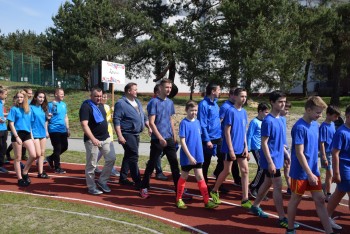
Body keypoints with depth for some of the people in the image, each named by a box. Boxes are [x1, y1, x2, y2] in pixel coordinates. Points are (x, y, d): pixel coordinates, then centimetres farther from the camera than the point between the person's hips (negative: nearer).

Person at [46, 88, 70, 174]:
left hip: (63, 130, 7)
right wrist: (48, 116, -28)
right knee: (57, 148, -2)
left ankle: (51, 158, 30)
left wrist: (68, 129, 17)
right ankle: (57, 168, 10)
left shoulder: (64, 104, 13)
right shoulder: (51, 104, -7)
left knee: (64, 147, 10)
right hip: (54, 130, -7)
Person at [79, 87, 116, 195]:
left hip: (106, 138, 7)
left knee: (111, 158, 3)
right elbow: (84, 125, -21)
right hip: (92, 140, -7)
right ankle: (91, 187, 16)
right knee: (91, 164, 2)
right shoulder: (86, 106, -13)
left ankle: (102, 181, 19)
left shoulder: (101, 105, 12)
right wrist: (93, 139, -30)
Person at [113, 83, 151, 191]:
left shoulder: (137, 102, 14)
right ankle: (138, 182, -4)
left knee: (129, 156, 16)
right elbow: (116, 120, -16)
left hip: (136, 134, 8)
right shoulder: (121, 103, -11)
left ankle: (123, 177, 29)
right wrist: (120, 136, -21)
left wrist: (149, 127, 11)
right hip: (127, 134, -8)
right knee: (133, 157, -9)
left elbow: (144, 116, 20)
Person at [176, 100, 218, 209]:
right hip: (187, 157, -5)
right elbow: (182, 141, -16)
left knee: (200, 177, 7)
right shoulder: (184, 123, -13)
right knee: (184, 177, 9)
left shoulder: (197, 122, 4)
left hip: (198, 156, 5)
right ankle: (179, 199, 26)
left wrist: (200, 154, 12)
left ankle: (207, 201, 12)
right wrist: (189, 156, -20)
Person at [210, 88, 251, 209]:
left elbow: (243, 131, 11)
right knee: (227, 171, 6)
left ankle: (245, 200, 9)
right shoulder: (230, 111, -14)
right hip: (231, 148, -6)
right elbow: (227, 132, -16)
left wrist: (246, 147, 5)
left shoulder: (244, 112, 7)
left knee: (245, 171, 2)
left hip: (241, 148, 6)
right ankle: (214, 191, 29)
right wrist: (231, 149, -18)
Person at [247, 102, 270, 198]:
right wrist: (248, 150, -12)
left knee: (264, 169, 7)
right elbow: (249, 136, -10)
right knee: (262, 168, -11)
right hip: (256, 148, -7)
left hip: (264, 148, 7)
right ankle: (252, 188, 5)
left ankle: (259, 190, 19)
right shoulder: (254, 122, -10)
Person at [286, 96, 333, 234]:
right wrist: (310, 174, -19)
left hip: (313, 171, 7)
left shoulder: (315, 124, 5)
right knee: (295, 200, 8)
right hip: (301, 172, -7)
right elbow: (299, 153, -21)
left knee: (320, 200, 8)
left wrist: (314, 172, 16)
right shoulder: (300, 127, -19)